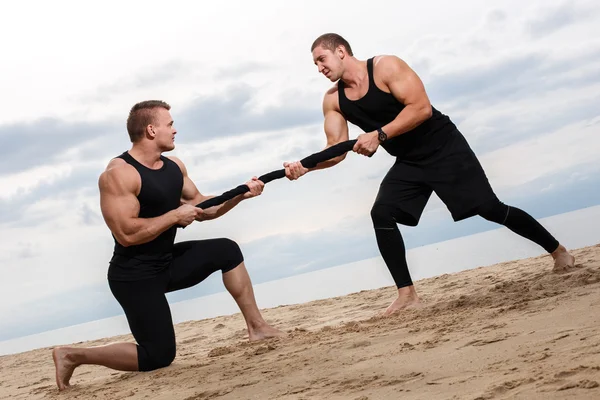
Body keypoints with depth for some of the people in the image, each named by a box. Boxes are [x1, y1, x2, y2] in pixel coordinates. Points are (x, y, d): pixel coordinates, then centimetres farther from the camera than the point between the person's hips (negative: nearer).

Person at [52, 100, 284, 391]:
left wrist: (240, 194, 1)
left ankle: (256, 326, 12)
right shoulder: (118, 174, -22)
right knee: (158, 356, -8)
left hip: (168, 262, 8)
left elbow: (202, 208, 15)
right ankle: (73, 356, 4)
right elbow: (126, 233, -30)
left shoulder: (174, 166, 5)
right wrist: (175, 216, -22)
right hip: (134, 275, -8)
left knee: (226, 251, 5)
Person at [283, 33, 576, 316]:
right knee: (381, 214, -15)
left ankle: (558, 250, 16)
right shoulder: (333, 100, -1)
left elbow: (422, 108, -27)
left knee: (490, 209, -5)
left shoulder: (386, 67, -19)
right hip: (408, 163, 6)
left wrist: (379, 135, -34)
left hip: (445, 149, -6)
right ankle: (407, 294, -7)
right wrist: (305, 166, -24)